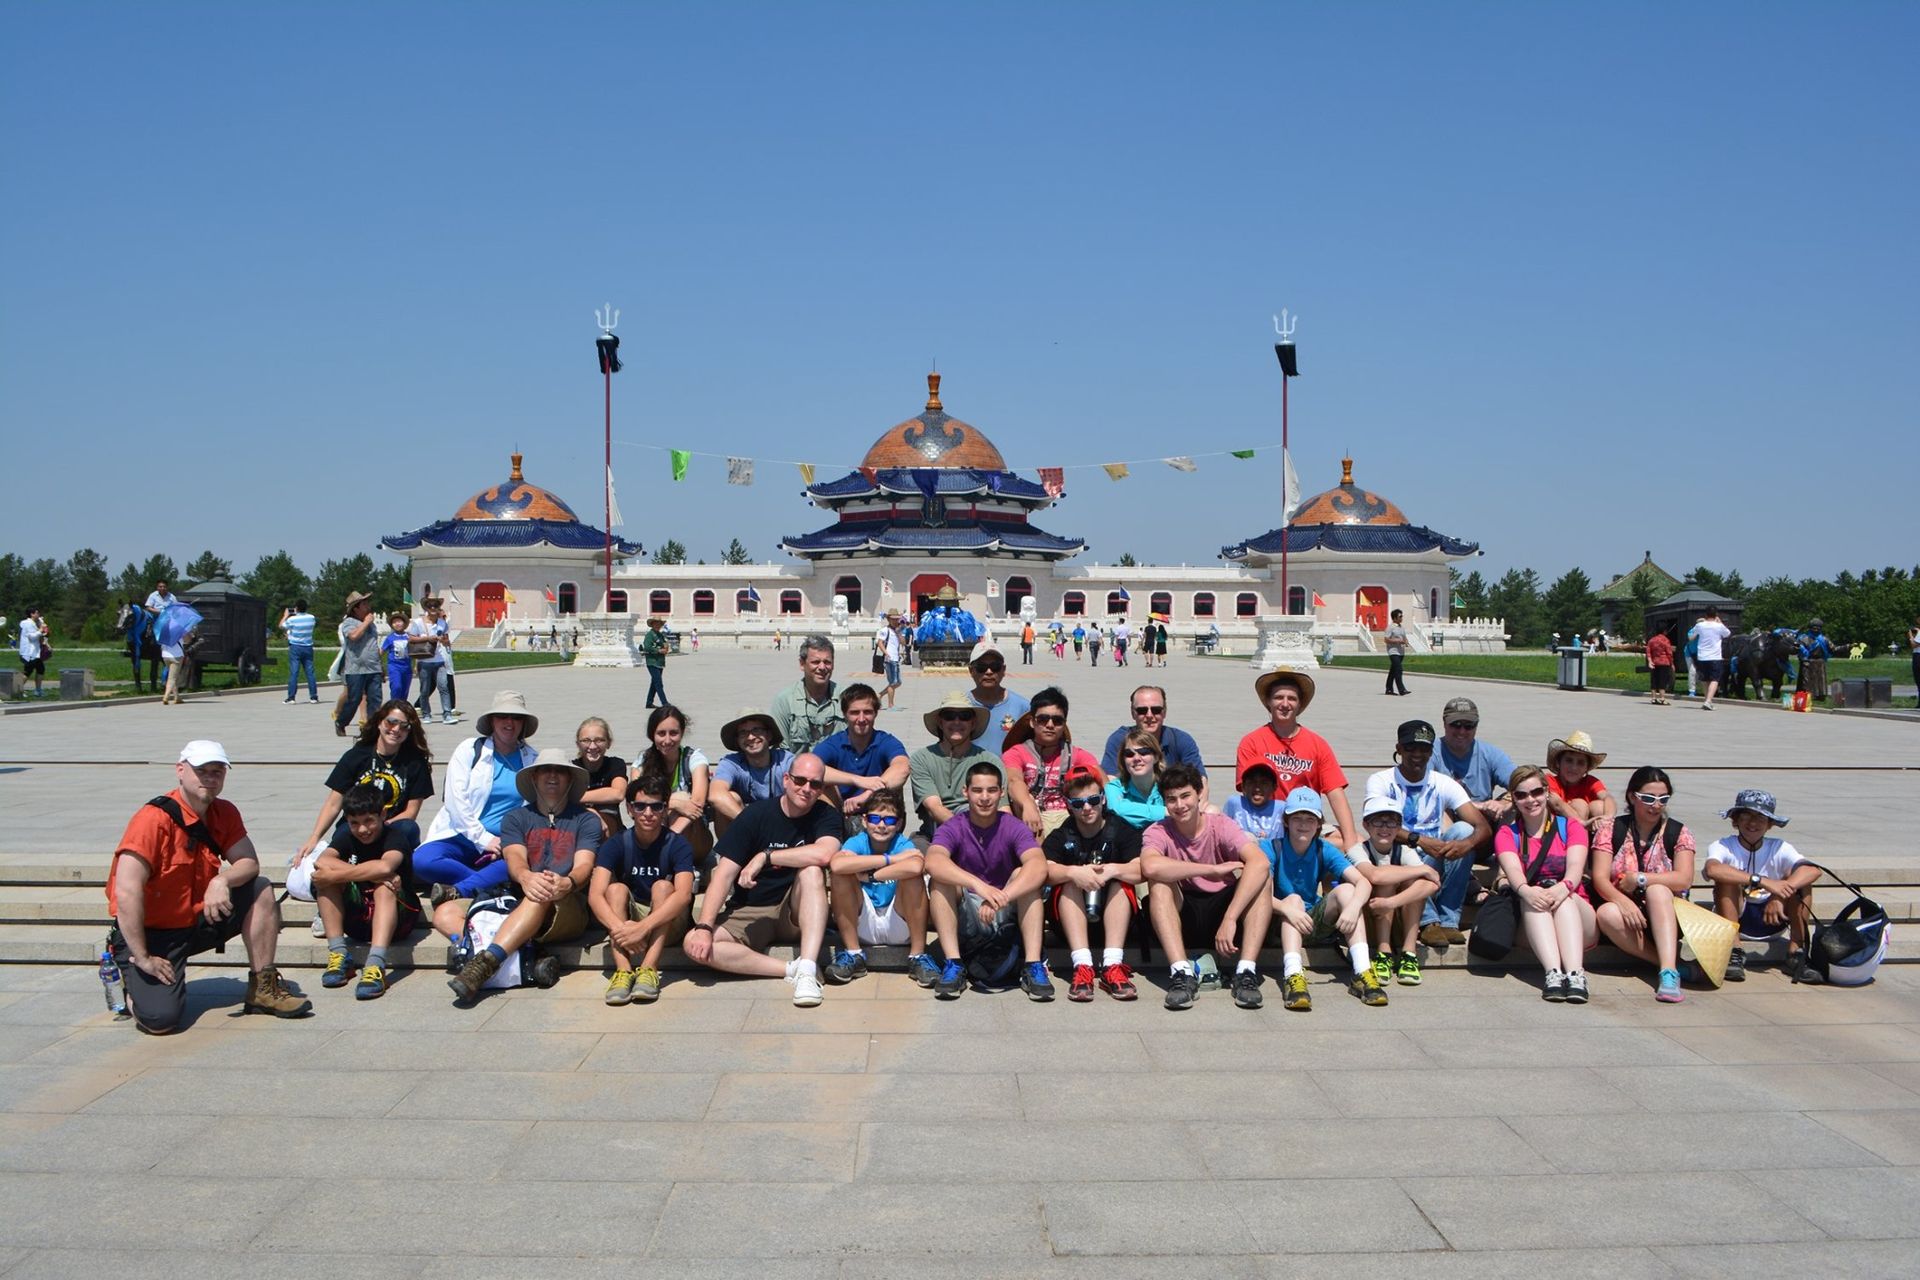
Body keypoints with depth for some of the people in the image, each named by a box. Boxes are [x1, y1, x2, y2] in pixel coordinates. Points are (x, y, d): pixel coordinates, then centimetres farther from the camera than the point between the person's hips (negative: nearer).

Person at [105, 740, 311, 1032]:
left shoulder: (225, 814, -1)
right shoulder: (155, 818, -22)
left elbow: (249, 863, -3)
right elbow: (126, 893, -26)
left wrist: (222, 880, -27)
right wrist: (143, 959, -25)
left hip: (198, 921, 6)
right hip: (149, 933, -6)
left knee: (261, 891, -11)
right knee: (161, 1019, -22)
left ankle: (263, 989, -2)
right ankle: (132, 988, 14)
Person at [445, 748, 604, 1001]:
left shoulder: (586, 819, 11)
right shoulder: (516, 819, 17)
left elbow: (584, 865, -5)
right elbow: (514, 858, -3)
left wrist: (568, 883, -32)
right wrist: (525, 877, -30)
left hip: (568, 909, -4)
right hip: (515, 903, 4)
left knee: (541, 897, -38)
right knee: (445, 913, -16)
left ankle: (486, 961, -49)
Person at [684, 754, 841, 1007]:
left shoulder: (826, 815, -6)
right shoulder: (757, 814, -7)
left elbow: (824, 854, -30)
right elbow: (724, 874, -12)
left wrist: (765, 857, -26)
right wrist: (704, 927, -24)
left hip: (797, 913, -1)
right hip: (749, 913, 1)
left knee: (811, 870, -31)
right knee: (694, 944, -25)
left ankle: (807, 970, -37)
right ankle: (792, 969, -24)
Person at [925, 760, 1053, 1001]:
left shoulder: (1014, 828, -10)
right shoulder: (952, 828, -10)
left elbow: (1039, 866, -30)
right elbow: (933, 862, -34)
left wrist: (1001, 898, -46)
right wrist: (980, 886, -49)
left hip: (1008, 914, 0)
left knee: (1025, 874, -26)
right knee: (941, 878, -25)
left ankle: (1033, 966, -29)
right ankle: (953, 965, -27)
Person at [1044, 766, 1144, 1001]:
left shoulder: (1123, 830, -1)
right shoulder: (1060, 836, 1)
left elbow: (1141, 871, -18)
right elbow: (1044, 871, -19)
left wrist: (1113, 870, -36)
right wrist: (1073, 872, -38)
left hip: (1113, 913, 0)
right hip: (1069, 919, 0)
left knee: (1121, 882, -26)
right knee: (1069, 883, -27)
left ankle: (1112, 966, -39)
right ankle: (1082, 966, -41)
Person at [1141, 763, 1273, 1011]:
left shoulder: (1220, 825, -8)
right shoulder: (1157, 832, -8)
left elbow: (1259, 862, -27)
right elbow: (1150, 867, -34)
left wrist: (1229, 919, -37)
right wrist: (1214, 870, -32)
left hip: (1222, 906, 1)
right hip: (1183, 915, -1)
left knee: (1260, 876, -23)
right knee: (1159, 883, -28)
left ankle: (1246, 972, -28)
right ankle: (1182, 973, -34)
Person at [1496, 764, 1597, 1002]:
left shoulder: (1570, 828, 11)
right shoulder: (1507, 834, 11)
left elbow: (1576, 867, -10)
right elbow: (1513, 870, -11)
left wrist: (1563, 887, -35)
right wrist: (1525, 890, -36)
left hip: (1576, 914, 0)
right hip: (1530, 922, 0)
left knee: (1562, 896, -31)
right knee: (1533, 897, -32)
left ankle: (1576, 974, -49)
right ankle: (1553, 973, -50)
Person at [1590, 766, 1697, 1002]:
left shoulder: (1678, 832, 4)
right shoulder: (1611, 829, 3)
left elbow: (1684, 880, -10)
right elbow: (1599, 878, -9)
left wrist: (1639, 879, -16)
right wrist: (1623, 901, -28)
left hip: (1662, 914, 0)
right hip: (1624, 911, 0)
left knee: (1657, 890, -33)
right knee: (1606, 914, -34)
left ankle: (1668, 971, -43)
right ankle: (1673, 965, -29)